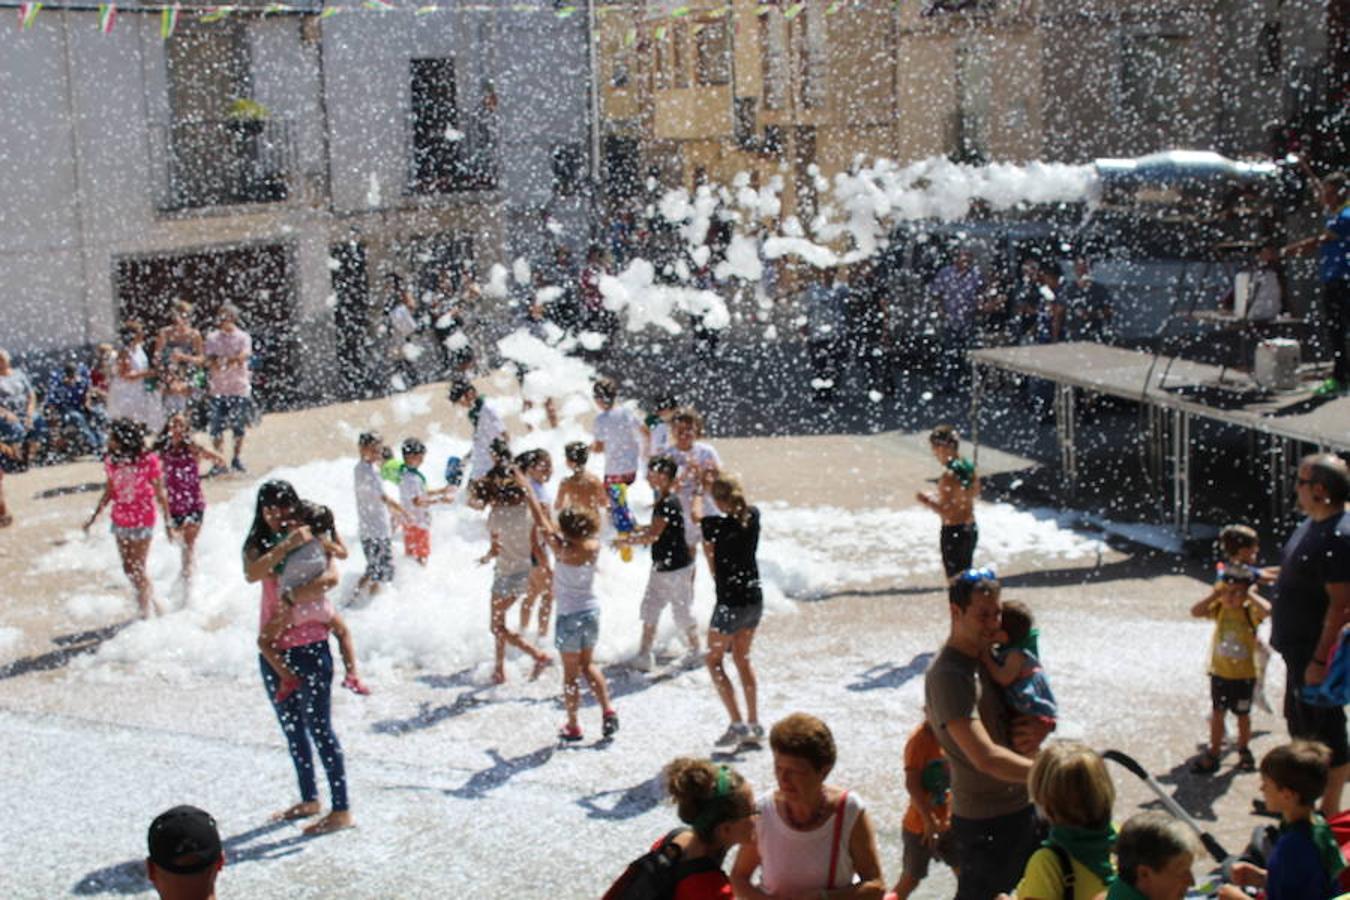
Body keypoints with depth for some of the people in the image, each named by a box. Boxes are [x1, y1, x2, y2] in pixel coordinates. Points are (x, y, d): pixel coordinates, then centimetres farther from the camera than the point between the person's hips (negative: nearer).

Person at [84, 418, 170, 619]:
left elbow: (160, 494, -10)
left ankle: (147, 611, 13)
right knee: (128, 569, 12)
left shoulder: (149, 461, -17)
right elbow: (108, 492, 10)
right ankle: (152, 605, 30)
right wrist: (93, 517, 12)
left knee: (137, 568, -2)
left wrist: (168, 523, -7)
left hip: (142, 522, -6)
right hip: (120, 521, 6)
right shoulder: (111, 461, -2)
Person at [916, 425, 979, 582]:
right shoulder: (969, 467, 1)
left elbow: (946, 512, -25)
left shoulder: (948, 476, -24)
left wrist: (927, 501, -10)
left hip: (953, 532, -8)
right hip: (970, 529, 8)